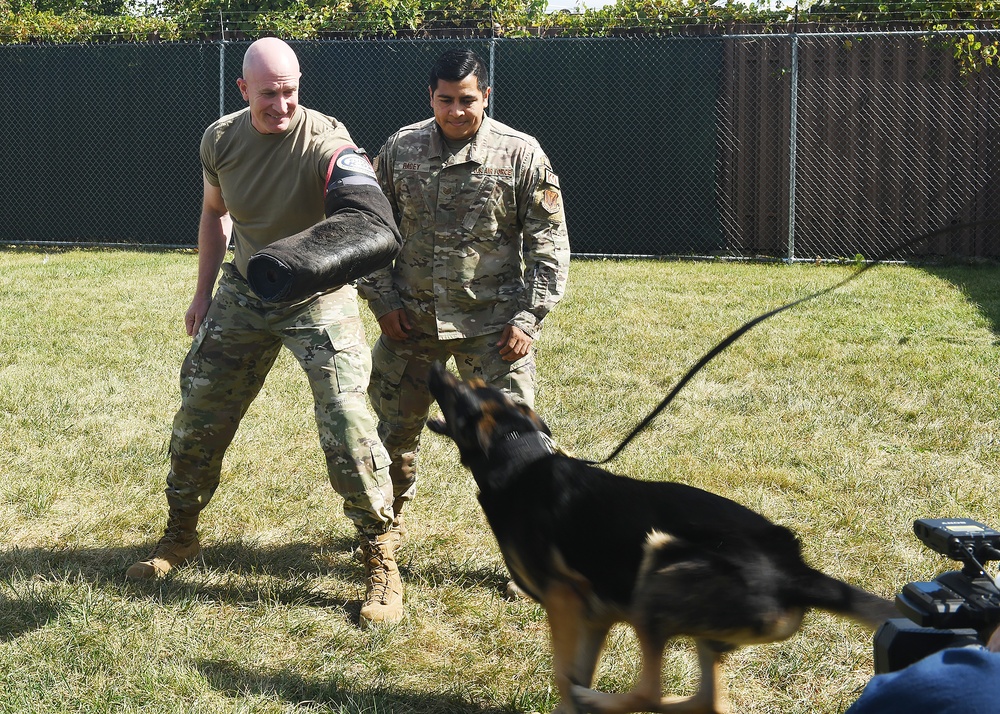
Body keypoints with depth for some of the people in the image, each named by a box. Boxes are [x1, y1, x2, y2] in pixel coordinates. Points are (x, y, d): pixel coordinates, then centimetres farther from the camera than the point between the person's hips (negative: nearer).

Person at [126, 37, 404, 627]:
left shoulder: (326, 142, -22)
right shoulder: (221, 140, -5)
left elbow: (363, 217, -38)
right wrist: (204, 293, 12)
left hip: (320, 297, -5)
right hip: (245, 292, 5)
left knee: (347, 423, -16)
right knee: (198, 416, 10)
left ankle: (381, 558, -2)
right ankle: (181, 535, 31)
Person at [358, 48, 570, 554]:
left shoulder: (520, 155, -6)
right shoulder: (400, 150, 2)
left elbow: (548, 241, -3)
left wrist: (529, 317, -9)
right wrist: (381, 299, 2)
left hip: (493, 324, -3)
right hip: (410, 319, 3)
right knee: (394, 430, 14)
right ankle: (387, 525, 38)